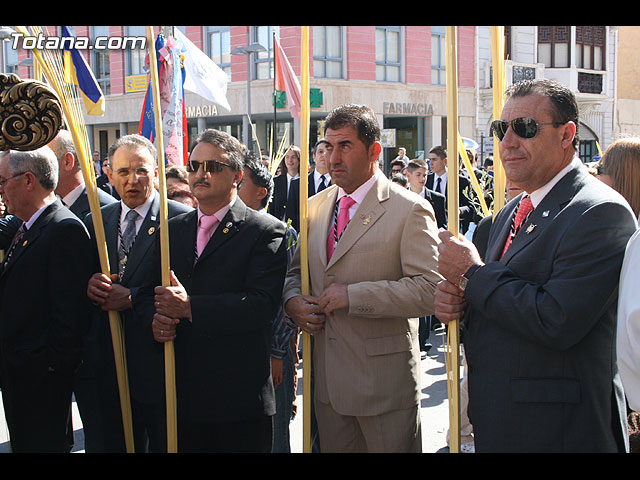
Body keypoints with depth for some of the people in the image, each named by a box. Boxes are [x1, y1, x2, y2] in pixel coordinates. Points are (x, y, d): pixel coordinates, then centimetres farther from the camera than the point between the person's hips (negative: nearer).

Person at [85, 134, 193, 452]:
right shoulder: (95, 222, 9)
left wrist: (133, 298, -19)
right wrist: (89, 286, -9)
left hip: (160, 365, -5)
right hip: (110, 365, 5)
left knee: (166, 444, 8)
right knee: (116, 444, 16)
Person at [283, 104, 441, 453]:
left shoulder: (409, 210, -10)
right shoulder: (315, 207, 10)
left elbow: (428, 290, -18)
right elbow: (297, 269, 21)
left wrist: (352, 294, -21)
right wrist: (292, 300, -2)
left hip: (384, 381, -5)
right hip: (328, 380, 6)